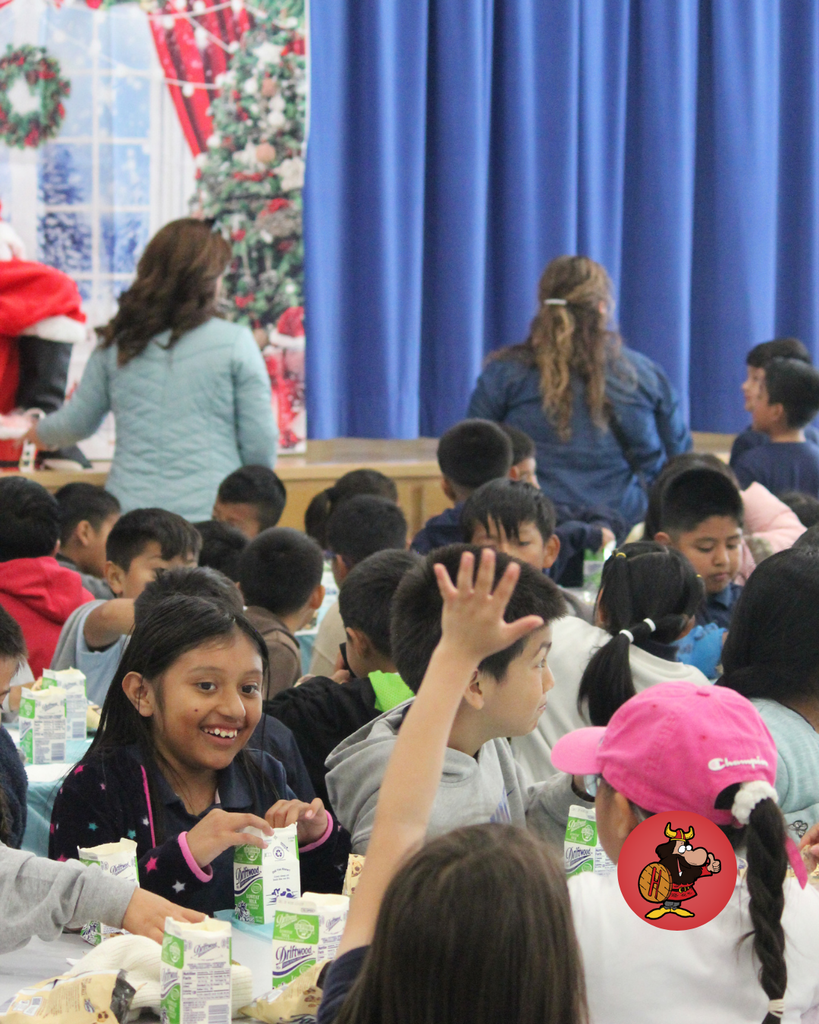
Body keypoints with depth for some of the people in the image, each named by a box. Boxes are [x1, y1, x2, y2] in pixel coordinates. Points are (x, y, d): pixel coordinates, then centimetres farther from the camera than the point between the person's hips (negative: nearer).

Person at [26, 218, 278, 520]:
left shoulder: (117, 344, 7)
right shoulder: (235, 342, -3)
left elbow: (77, 422, 19)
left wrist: (40, 433, 41)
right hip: (208, 512, -3)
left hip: (129, 512, 3)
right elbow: (261, 444, -2)